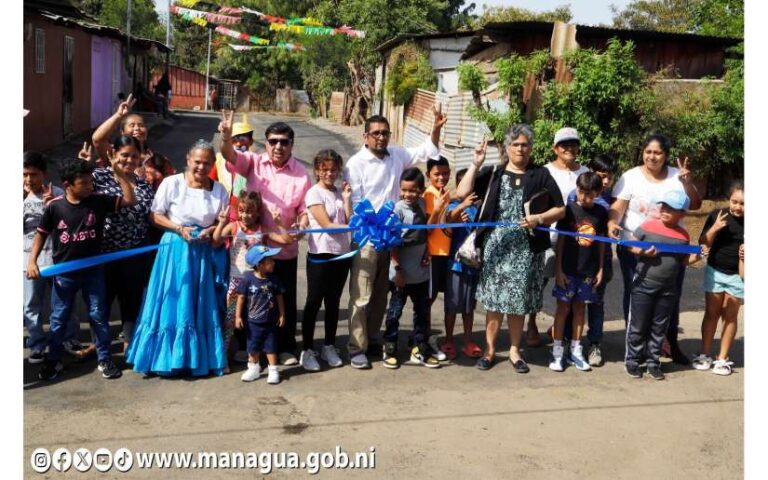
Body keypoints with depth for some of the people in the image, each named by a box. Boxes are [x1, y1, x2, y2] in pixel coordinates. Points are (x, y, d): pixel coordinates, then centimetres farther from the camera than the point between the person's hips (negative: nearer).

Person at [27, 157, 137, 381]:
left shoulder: (99, 201, -8)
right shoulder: (54, 206, -9)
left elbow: (130, 200, -12)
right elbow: (41, 234, 2)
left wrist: (118, 171, -19)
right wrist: (32, 261, -6)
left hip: (93, 271, 0)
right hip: (64, 273, 0)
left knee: (98, 316, 7)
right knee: (58, 319, 12)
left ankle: (105, 360, 17)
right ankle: (53, 361, 28)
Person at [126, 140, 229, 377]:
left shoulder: (218, 189, 1)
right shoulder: (172, 183, -5)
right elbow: (154, 215, -3)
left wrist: (211, 231, -12)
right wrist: (179, 229, -15)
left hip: (204, 252, 2)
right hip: (175, 249, -2)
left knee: (201, 307, 7)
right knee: (171, 304, 2)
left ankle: (200, 357, 19)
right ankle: (167, 356, 14)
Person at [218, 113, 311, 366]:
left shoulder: (301, 174, 0)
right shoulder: (254, 162, -2)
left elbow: (304, 209, 4)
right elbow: (230, 154, -20)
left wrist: (302, 224, -18)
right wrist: (226, 137, -42)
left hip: (285, 249, 0)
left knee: (285, 299, 9)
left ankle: (285, 347, 25)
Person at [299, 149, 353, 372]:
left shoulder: (341, 192, 9)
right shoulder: (314, 193, -8)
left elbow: (350, 221, 0)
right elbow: (326, 224, -15)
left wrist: (346, 199, -4)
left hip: (342, 255, 5)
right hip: (320, 255, -5)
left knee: (333, 302, 14)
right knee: (314, 303, 3)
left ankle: (329, 347, 25)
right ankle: (307, 350, 13)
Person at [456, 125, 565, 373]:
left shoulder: (541, 175, 6)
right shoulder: (493, 174, 7)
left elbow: (560, 210, 6)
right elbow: (461, 193, -3)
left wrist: (539, 218, -11)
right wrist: (476, 164, -7)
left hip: (526, 248, 0)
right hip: (495, 246, 0)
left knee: (518, 301, 6)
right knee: (494, 299, 4)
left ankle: (514, 350, 22)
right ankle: (490, 349, 17)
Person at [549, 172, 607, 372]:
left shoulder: (601, 212, 2)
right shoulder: (569, 209, -6)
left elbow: (601, 243, 8)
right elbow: (560, 241, -5)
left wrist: (600, 269, 6)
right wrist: (558, 269, -7)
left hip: (588, 271, 3)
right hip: (568, 269, -3)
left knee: (579, 308, 11)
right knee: (563, 308, 2)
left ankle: (575, 351, 20)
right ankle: (557, 352, 9)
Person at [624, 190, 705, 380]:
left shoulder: (683, 236, 2)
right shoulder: (647, 226, -8)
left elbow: (682, 262, 12)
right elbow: (630, 245, 0)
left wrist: (696, 256, -5)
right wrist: (642, 252, -18)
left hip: (668, 290, 3)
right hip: (643, 286, -3)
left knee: (659, 328, 12)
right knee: (637, 326, 5)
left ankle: (653, 362, 23)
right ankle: (632, 360, 18)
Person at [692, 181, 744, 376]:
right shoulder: (718, 214, -8)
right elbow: (703, 242, -4)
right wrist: (714, 228, -21)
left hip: (738, 276, 0)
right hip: (714, 271, 1)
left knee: (730, 316, 8)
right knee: (711, 312, 9)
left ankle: (722, 359, 16)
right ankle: (705, 354, 18)